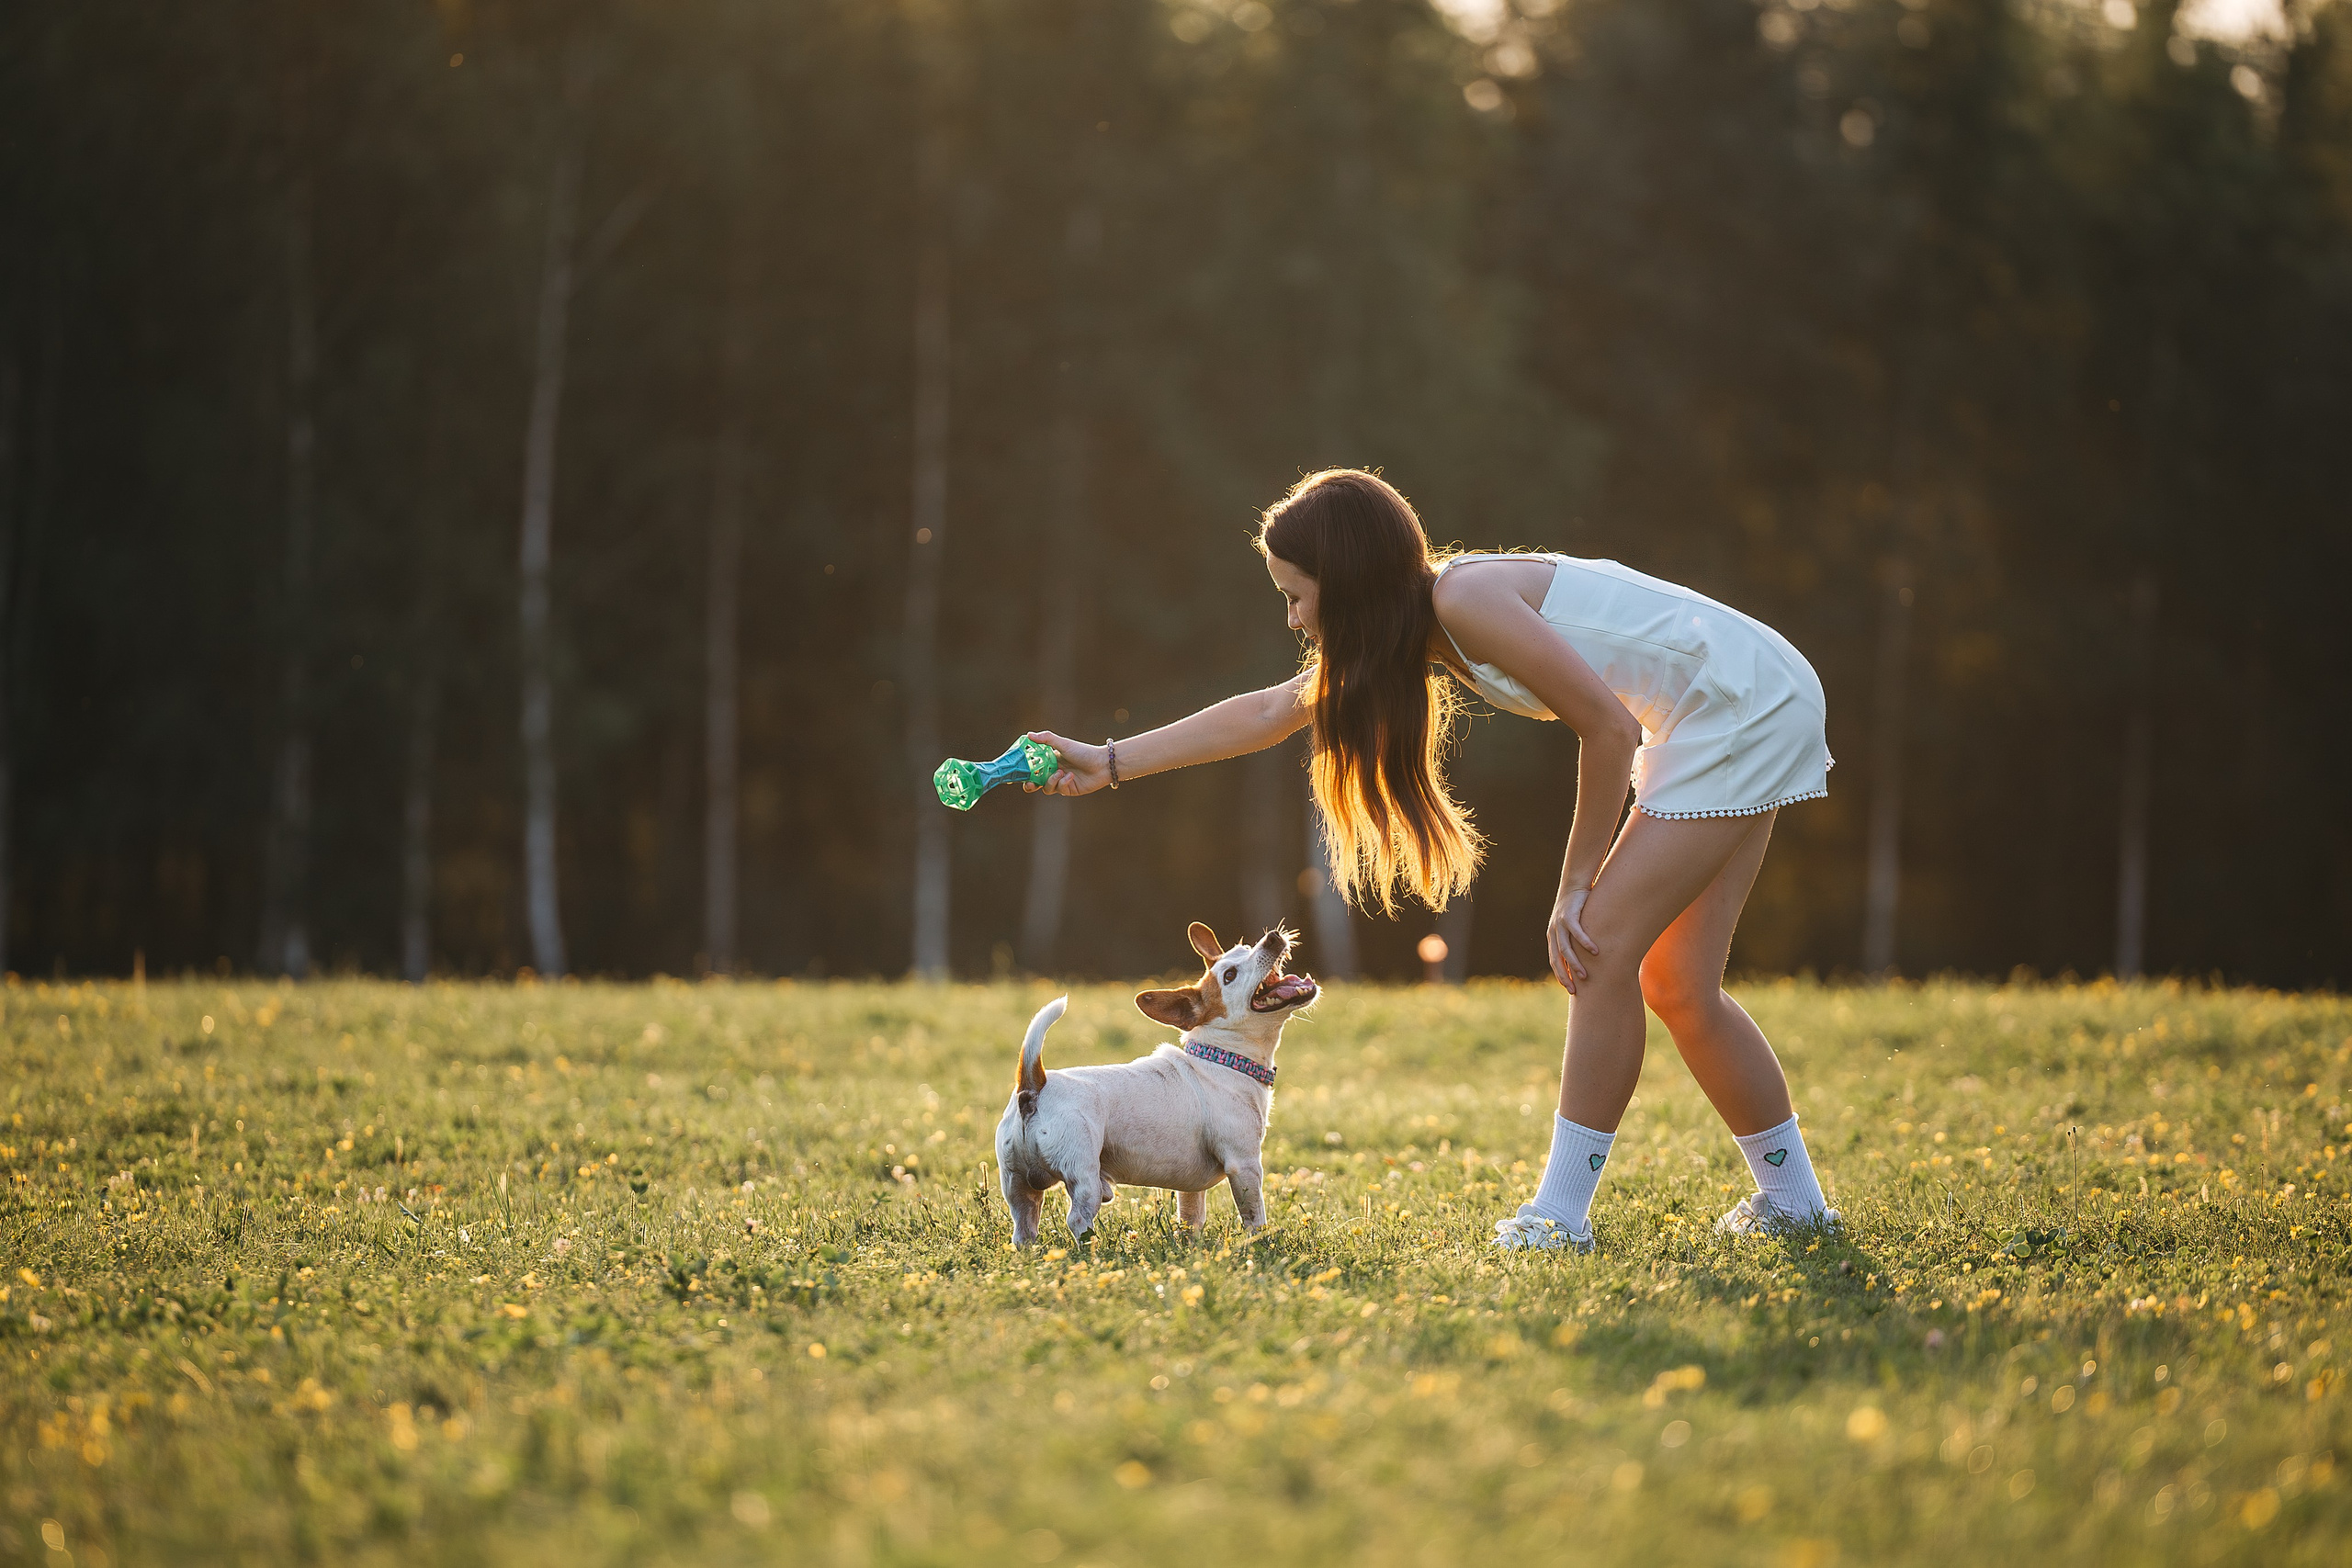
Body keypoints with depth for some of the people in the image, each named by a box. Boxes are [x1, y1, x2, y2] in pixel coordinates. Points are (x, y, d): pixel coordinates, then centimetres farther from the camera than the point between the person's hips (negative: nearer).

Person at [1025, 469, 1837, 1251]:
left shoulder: (1465, 599, -22)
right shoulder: (1417, 626, 7)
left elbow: (1609, 728, -20)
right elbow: (1265, 713, 15)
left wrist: (1575, 887, -12)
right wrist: (1108, 764, 14)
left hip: (1744, 706, -9)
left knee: (1603, 948, -10)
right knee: (1676, 987, 10)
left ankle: (1560, 1212, -7)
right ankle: (1792, 1198, 18)